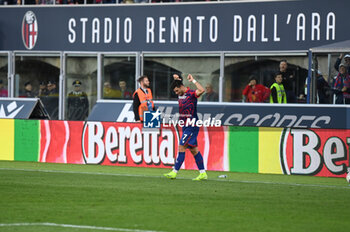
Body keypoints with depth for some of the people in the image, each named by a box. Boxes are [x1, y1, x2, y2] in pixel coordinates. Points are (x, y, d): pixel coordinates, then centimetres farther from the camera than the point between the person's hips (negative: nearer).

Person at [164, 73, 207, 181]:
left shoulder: (191, 93, -13)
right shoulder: (180, 94, 12)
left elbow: (202, 90, -34)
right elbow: (176, 83, 35)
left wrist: (193, 80, -25)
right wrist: (176, 78, 15)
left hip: (192, 126, -9)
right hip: (185, 126, 9)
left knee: (181, 147, -10)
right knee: (193, 149, 8)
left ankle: (174, 172, -9)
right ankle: (203, 173, 10)